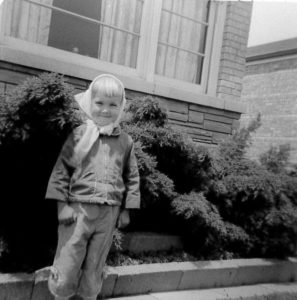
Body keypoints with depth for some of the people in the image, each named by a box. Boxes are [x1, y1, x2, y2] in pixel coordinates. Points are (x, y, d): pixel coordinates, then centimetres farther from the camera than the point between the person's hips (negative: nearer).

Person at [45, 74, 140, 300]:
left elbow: (132, 177, 11)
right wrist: (62, 204, -7)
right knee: (66, 266, 5)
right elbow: (61, 169, -2)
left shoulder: (125, 142, 5)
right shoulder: (80, 134, -2)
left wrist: (126, 209, 9)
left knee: (95, 268, 15)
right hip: (78, 208, -2)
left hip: (109, 212, 2)